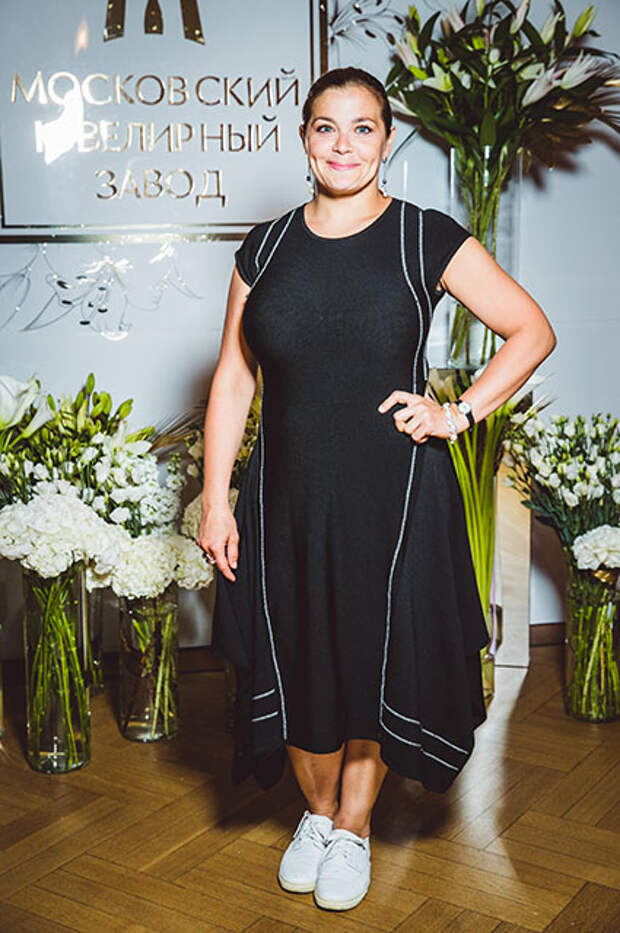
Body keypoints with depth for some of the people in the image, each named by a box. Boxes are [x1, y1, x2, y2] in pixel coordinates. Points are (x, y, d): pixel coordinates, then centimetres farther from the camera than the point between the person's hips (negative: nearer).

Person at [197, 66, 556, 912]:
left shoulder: (426, 238, -3)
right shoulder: (266, 248, 5)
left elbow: (532, 331, 1)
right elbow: (233, 379, 6)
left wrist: (458, 416, -9)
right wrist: (216, 498, 1)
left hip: (394, 499, -2)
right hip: (287, 497, 3)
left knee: (379, 660, 8)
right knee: (294, 659, 12)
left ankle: (353, 825, 33)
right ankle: (316, 810, 38)